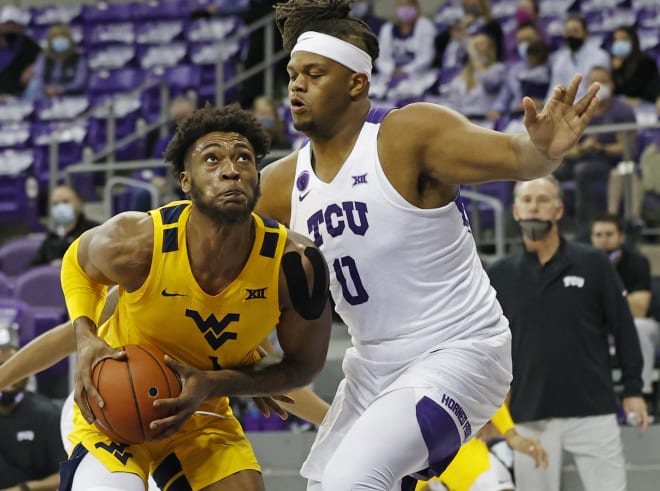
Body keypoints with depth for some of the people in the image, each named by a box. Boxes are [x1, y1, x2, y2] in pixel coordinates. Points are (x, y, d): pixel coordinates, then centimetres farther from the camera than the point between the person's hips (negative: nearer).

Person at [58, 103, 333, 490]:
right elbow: (77, 263, 1)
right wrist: (86, 341, -17)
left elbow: (305, 365, -6)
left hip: (204, 419, 3)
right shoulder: (137, 243, -25)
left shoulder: (295, 264, -22)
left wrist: (214, 384, -21)